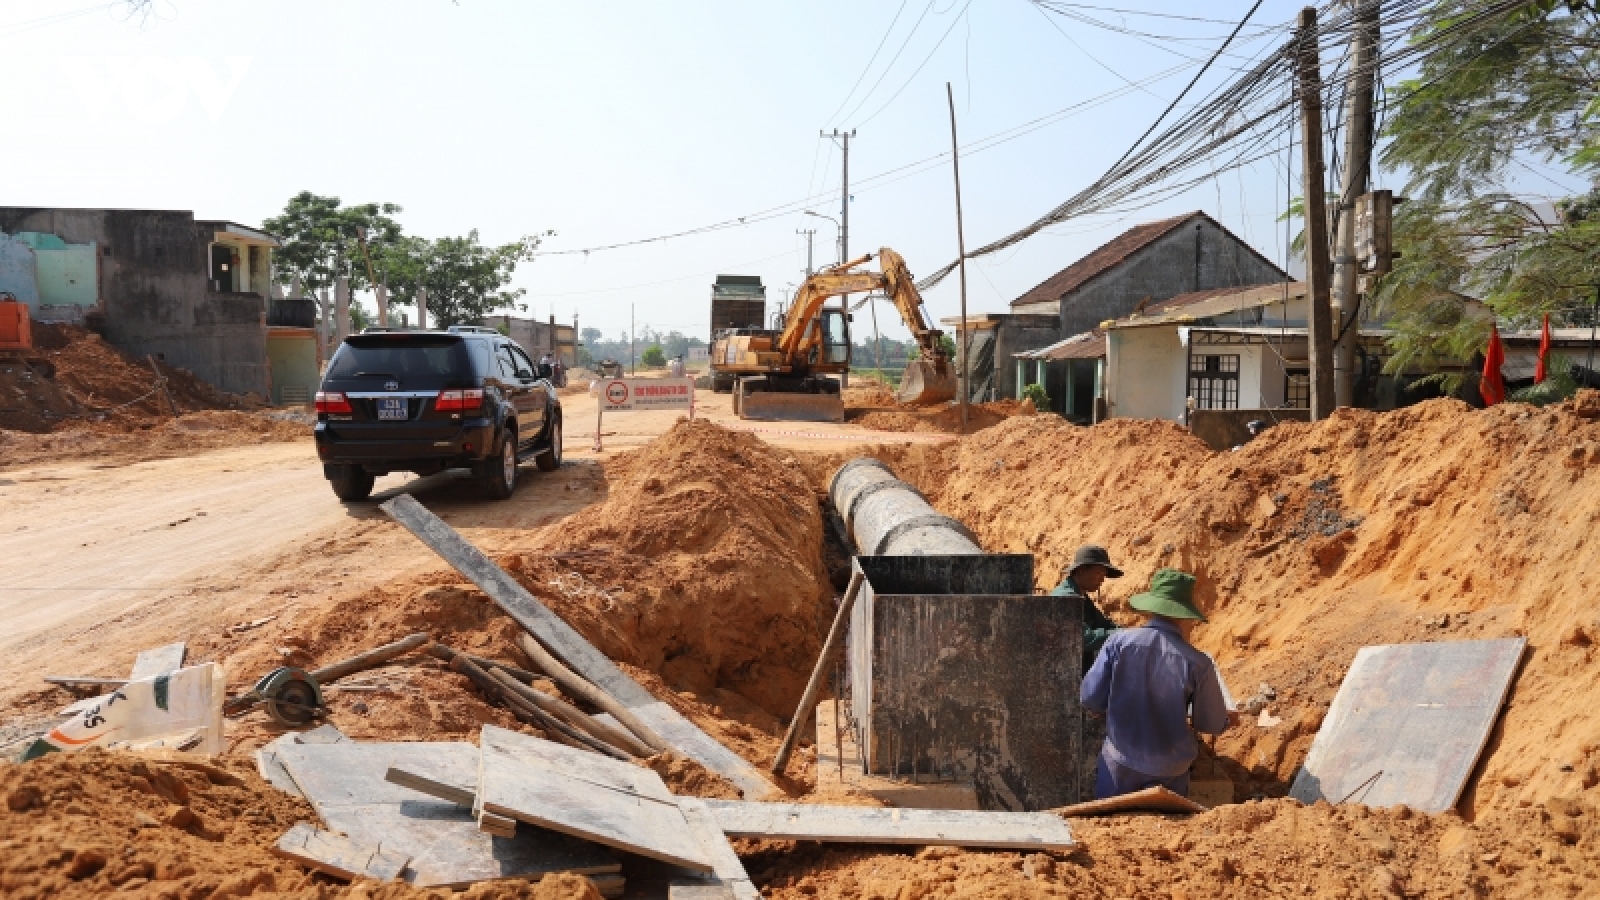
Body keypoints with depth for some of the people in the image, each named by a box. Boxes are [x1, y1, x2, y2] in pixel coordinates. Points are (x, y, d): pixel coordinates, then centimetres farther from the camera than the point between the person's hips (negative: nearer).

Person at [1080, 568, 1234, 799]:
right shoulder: (1197, 662, -12)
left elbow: (1090, 698, -7)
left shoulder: (1119, 642, -11)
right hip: (1170, 771, 0)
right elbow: (1212, 724, -2)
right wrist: (1227, 719, 22)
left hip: (1120, 764, 0)